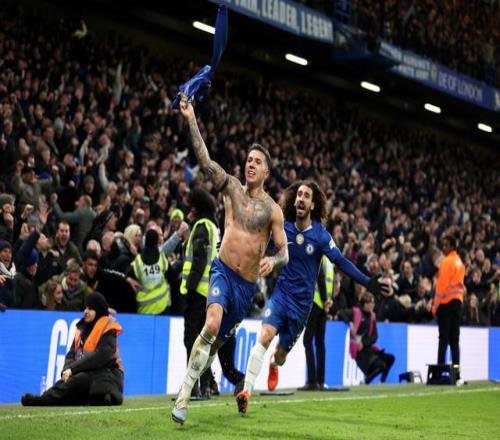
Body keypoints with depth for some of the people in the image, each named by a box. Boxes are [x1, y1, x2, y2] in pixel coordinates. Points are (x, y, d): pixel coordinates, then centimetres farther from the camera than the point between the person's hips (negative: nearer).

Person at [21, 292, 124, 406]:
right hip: (85, 373, 8)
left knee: (79, 380, -35)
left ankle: (43, 400, -46)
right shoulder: (83, 327, 14)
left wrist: (73, 369, -21)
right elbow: (72, 353, 10)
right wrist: (67, 370, -12)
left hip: (106, 374, -8)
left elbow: (100, 357, -19)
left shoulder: (107, 328, -8)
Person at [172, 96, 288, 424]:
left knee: (220, 340, 12)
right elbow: (205, 160, -7)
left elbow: (285, 254, 2)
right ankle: (183, 396, -27)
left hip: (248, 283, 2)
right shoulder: (232, 188, 4)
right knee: (212, 325, -27)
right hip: (223, 271, -2)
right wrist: (191, 120, -15)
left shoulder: (273, 209, 3)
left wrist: (272, 261, -22)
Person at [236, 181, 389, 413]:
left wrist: (367, 282, -19)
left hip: (302, 302, 0)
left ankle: (273, 365, 51)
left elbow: (341, 262, -11)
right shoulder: (283, 228, -3)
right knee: (265, 336, -25)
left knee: (281, 354, 11)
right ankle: (246, 391, -24)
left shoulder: (320, 235, -10)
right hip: (281, 292, 0)